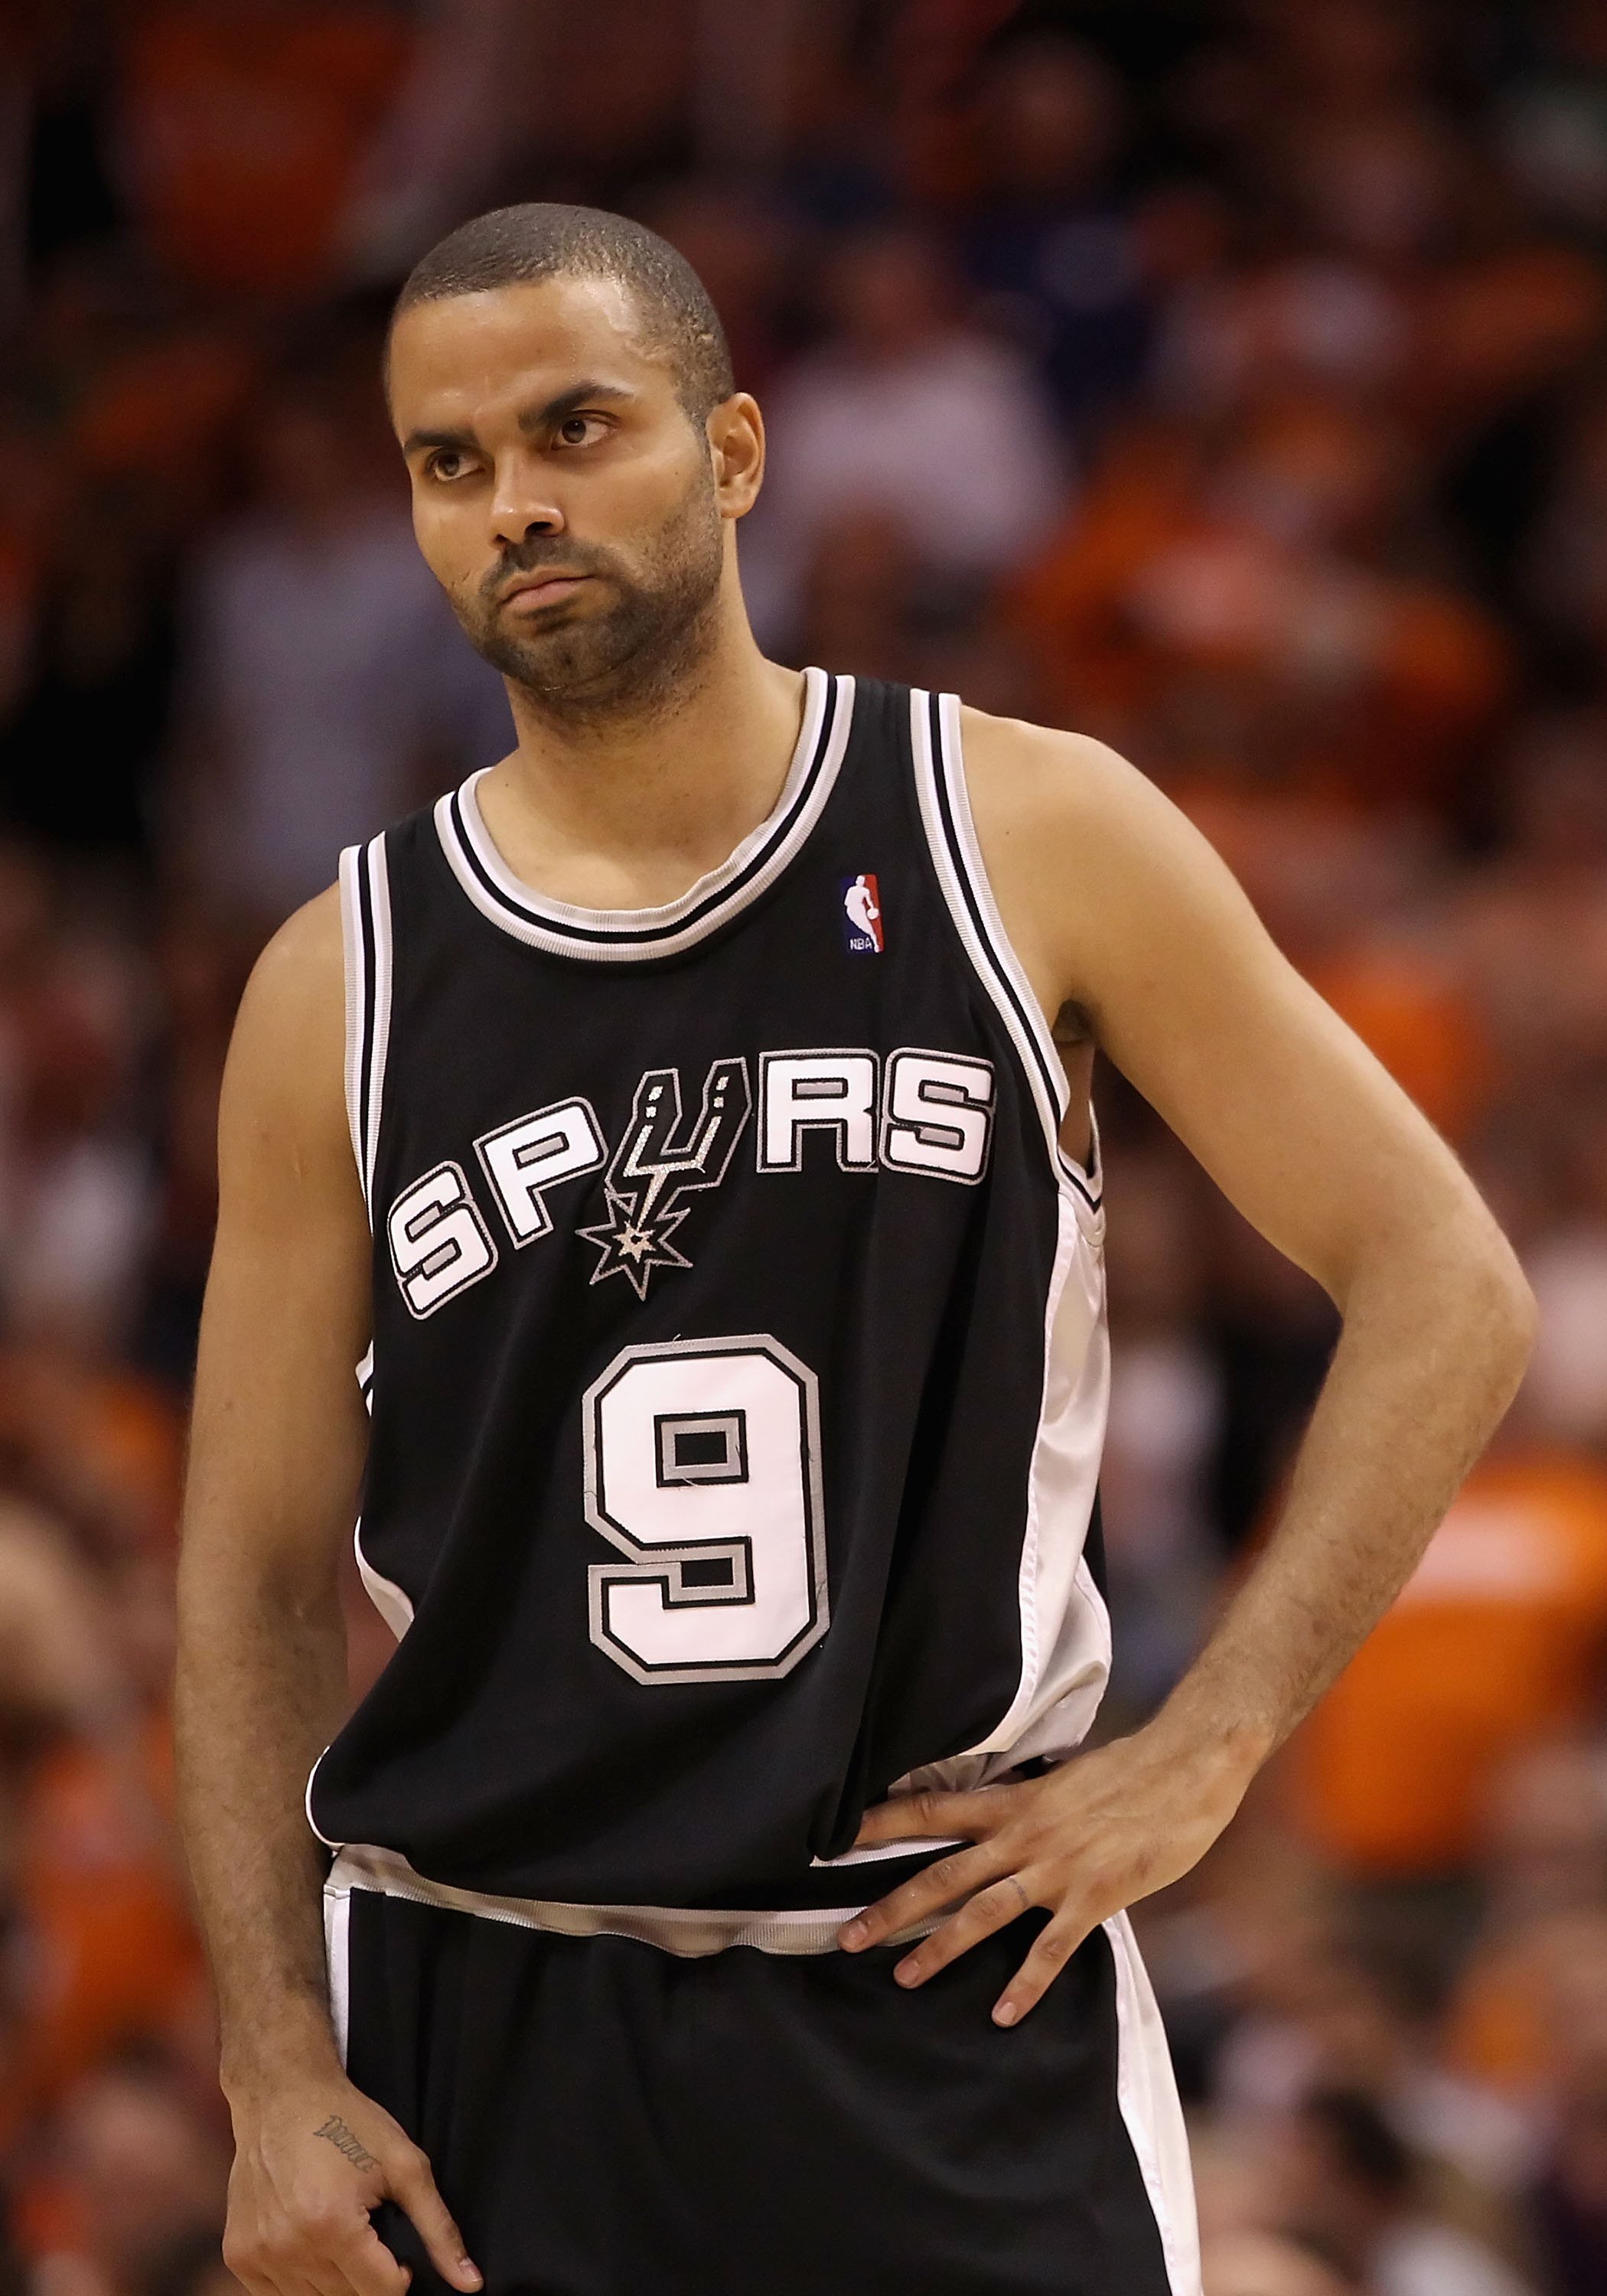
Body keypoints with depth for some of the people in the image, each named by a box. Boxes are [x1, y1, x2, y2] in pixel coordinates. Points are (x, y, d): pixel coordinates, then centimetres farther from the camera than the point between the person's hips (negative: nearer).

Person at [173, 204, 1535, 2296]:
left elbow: (1446, 1286, 1)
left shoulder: (1032, 841, -2)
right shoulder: (344, 986, 3)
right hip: (475, 2025, 1)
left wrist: (1198, 1756, -7)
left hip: (954, 1995, -1)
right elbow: (260, 1574, 7)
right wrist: (277, 2083, -3)